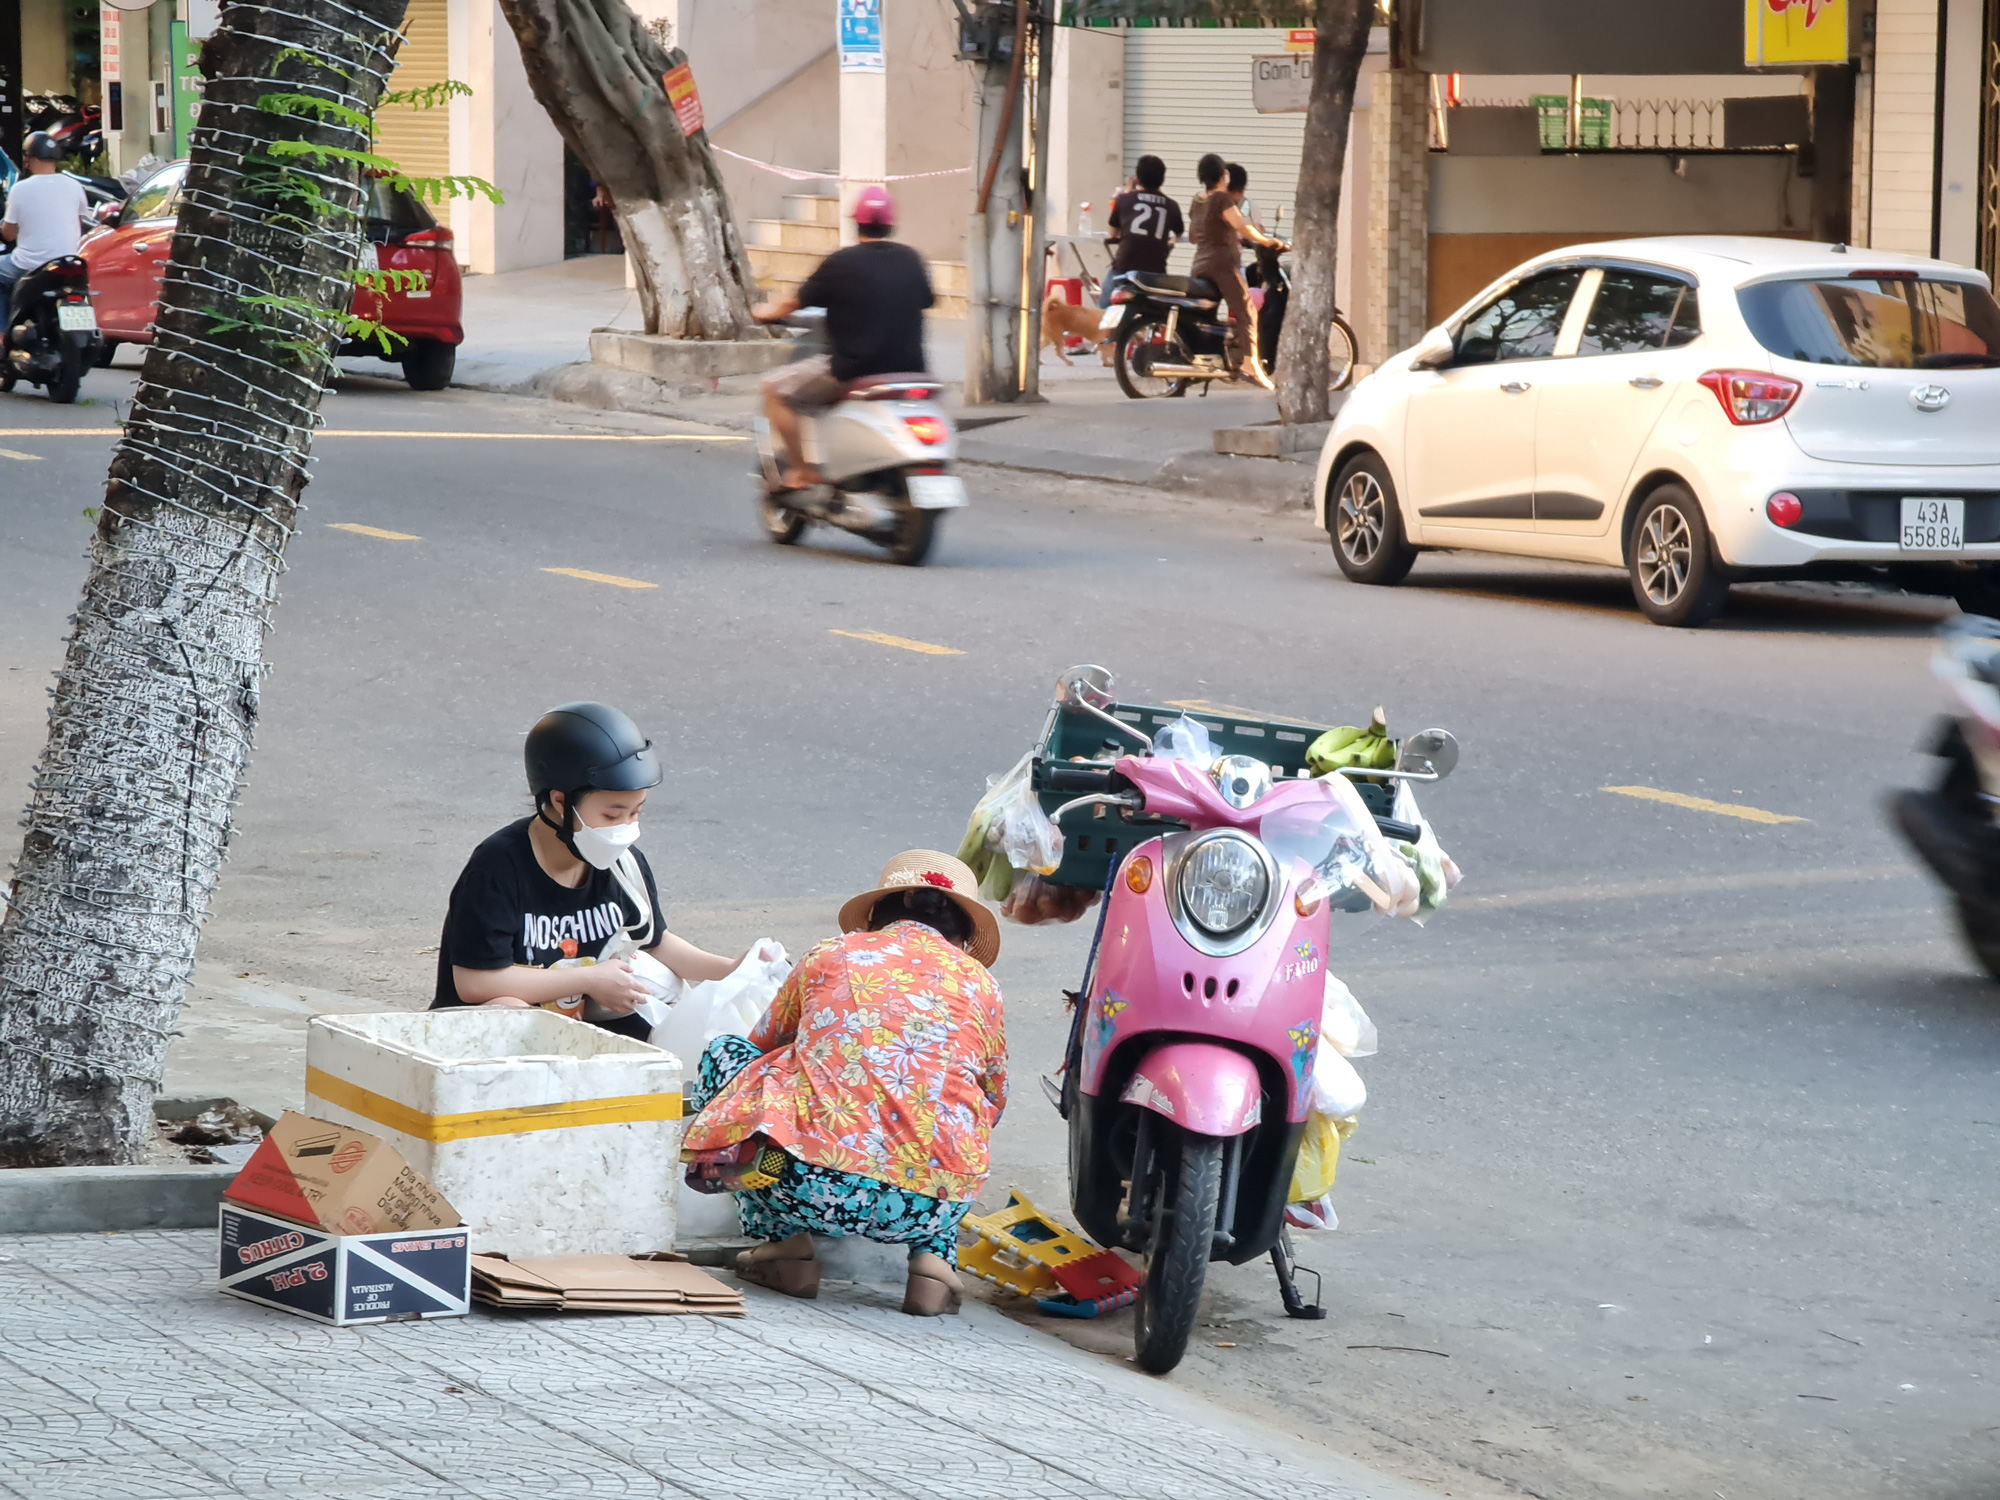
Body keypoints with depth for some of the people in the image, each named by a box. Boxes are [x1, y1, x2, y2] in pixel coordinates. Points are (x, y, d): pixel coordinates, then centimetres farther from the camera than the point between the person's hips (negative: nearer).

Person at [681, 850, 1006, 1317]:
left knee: (725, 1053, 25)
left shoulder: (832, 954, 17)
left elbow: (765, 1044, 35)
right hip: (932, 1209, 2)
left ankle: (783, 1241, 14)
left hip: (810, 1187, -2)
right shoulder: (979, 981, 17)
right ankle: (933, 1259, 13)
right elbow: (992, 1102, 31)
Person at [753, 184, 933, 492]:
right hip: (907, 370, 5)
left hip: (852, 372, -5)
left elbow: (795, 302, 0)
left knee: (775, 389, 8)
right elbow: (924, 302, 19)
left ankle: (800, 472, 2)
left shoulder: (841, 264, -9)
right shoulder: (911, 261, 4)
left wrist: (767, 312, 21)